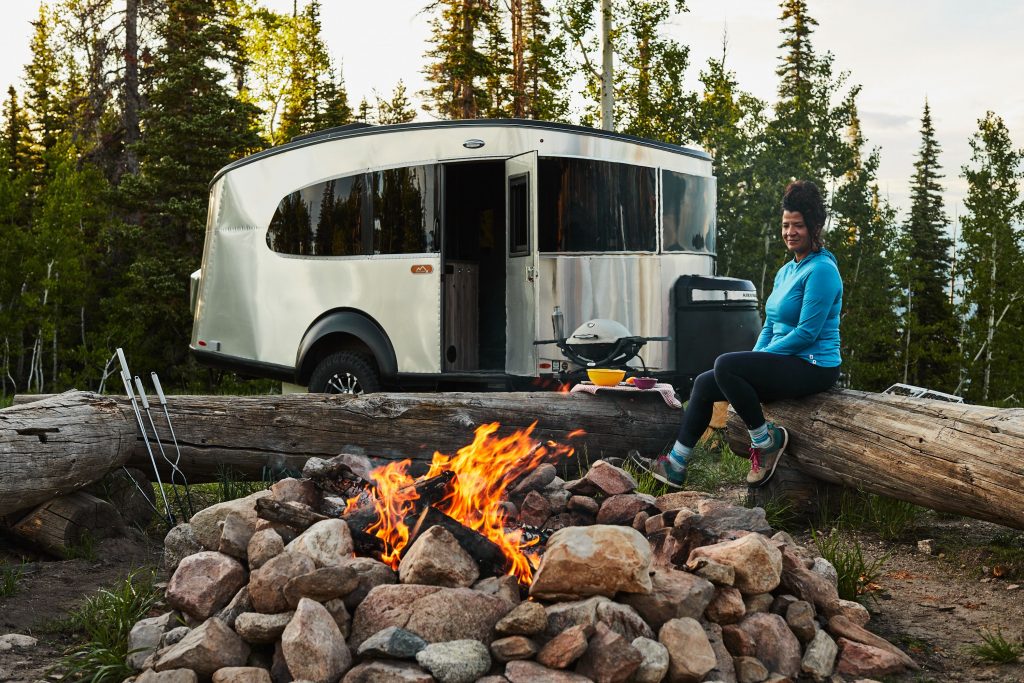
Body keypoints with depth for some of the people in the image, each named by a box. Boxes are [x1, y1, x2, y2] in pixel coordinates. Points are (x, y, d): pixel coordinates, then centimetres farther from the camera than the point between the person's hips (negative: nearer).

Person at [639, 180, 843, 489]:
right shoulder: (786, 271, 16)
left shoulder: (821, 270, -13)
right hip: (785, 364, 9)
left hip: (813, 367, -9)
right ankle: (676, 466, 6)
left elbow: (807, 333, -19)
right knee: (705, 384, 2)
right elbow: (770, 326, 19)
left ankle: (766, 440, -12)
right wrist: (754, 361, 3)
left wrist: (760, 358, -14)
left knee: (725, 364, -27)